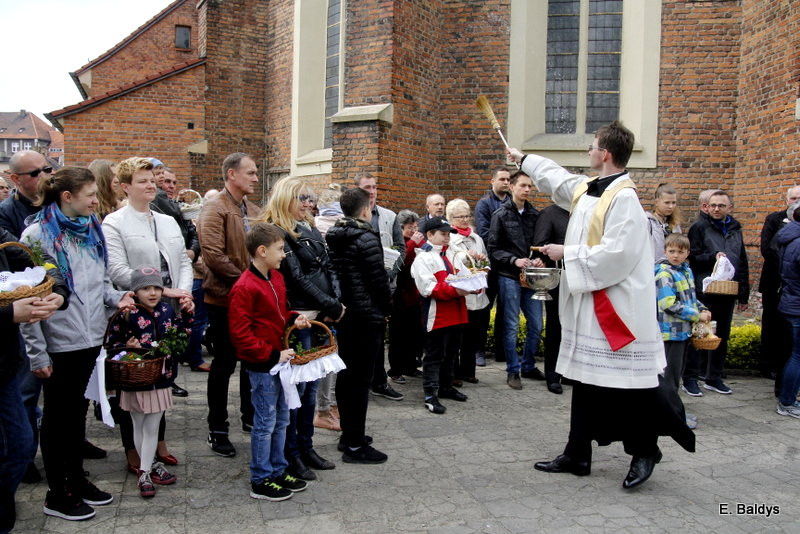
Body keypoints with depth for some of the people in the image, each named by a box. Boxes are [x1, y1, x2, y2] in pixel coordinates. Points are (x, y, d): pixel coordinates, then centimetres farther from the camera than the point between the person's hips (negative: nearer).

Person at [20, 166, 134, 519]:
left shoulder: (92, 229, 8)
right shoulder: (37, 235, -12)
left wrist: (116, 297, -5)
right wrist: (37, 353, -14)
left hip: (91, 339, 6)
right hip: (59, 344, -6)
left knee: (78, 410, 18)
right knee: (58, 416, 8)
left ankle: (77, 478, 34)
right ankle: (57, 494, 23)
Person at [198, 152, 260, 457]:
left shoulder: (252, 210, 12)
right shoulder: (215, 209, -13)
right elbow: (213, 254, -23)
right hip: (225, 298, -7)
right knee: (225, 363, 3)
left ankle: (250, 417, 33)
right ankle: (217, 430, 17)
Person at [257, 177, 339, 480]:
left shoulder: (311, 231, 16)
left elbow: (328, 268, 12)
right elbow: (297, 278, -16)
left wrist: (336, 302, -4)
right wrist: (333, 307, -12)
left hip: (322, 318, 8)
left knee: (311, 386, 14)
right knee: (296, 387, 0)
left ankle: (306, 447, 26)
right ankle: (290, 455, 13)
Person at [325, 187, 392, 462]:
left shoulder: (332, 237, 9)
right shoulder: (366, 238, -15)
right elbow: (379, 280, -15)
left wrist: (338, 304, 17)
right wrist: (386, 310, -1)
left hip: (343, 313, 8)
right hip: (366, 316, -8)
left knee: (346, 374, 16)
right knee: (360, 378, -4)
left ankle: (348, 432, 27)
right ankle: (355, 445, 2)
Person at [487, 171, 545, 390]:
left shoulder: (535, 215, 9)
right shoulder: (501, 215, -2)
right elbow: (493, 249, -4)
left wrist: (539, 259, -7)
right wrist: (514, 260, -17)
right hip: (509, 277, -4)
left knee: (536, 325, 8)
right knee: (511, 326, 3)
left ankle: (529, 366, 26)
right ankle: (513, 371, 14)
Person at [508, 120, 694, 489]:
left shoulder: (624, 199, -16)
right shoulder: (585, 189, 11)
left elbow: (616, 253, -23)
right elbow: (555, 176, 32)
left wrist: (568, 253, -14)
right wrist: (522, 159, 44)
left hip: (617, 307, -9)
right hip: (587, 305, 9)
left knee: (625, 383, 1)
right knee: (586, 380, 13)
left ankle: (644, 451, 22)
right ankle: (577, 454, 23)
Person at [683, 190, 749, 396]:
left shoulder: (735, 230, 14)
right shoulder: (699, 227, -3)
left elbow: (743, 263, 18)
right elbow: (692, 257, -8)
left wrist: (744, 294, 15)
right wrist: (713, 257, -22)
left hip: (727, 293, 6)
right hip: (704, 293, -6)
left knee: (722, 336, 12)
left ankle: (714, 378, 24)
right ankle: (690, 379, 9)